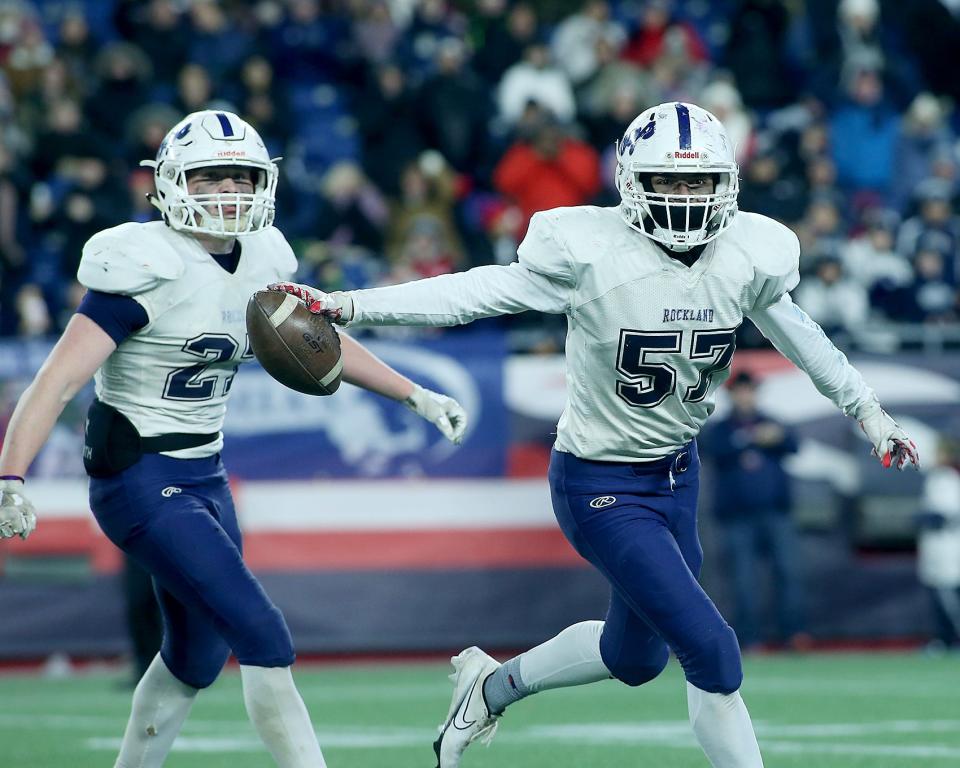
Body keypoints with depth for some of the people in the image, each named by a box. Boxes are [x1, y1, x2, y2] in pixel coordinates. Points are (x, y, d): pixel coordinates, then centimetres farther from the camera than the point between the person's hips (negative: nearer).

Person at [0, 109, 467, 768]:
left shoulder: (259, 262, 4)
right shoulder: (148, 266, -19)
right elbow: (59, 379, -24)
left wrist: (418, 397, 19)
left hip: (205, 477, 8)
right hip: (141, 483, -8)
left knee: (198, 656, 17)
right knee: (266, 641, -13)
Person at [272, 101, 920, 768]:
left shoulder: (749, 257, -7)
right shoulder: (593, 253, -23)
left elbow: (797, 333, 12)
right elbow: (476, 292, -20)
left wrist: (868, 411, 21)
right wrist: (347, 307, -28)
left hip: (677, 474, 7)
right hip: (602, 487, -7)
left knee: (636, 656, 22)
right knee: (713, 652, -13)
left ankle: (494, 687, 46)